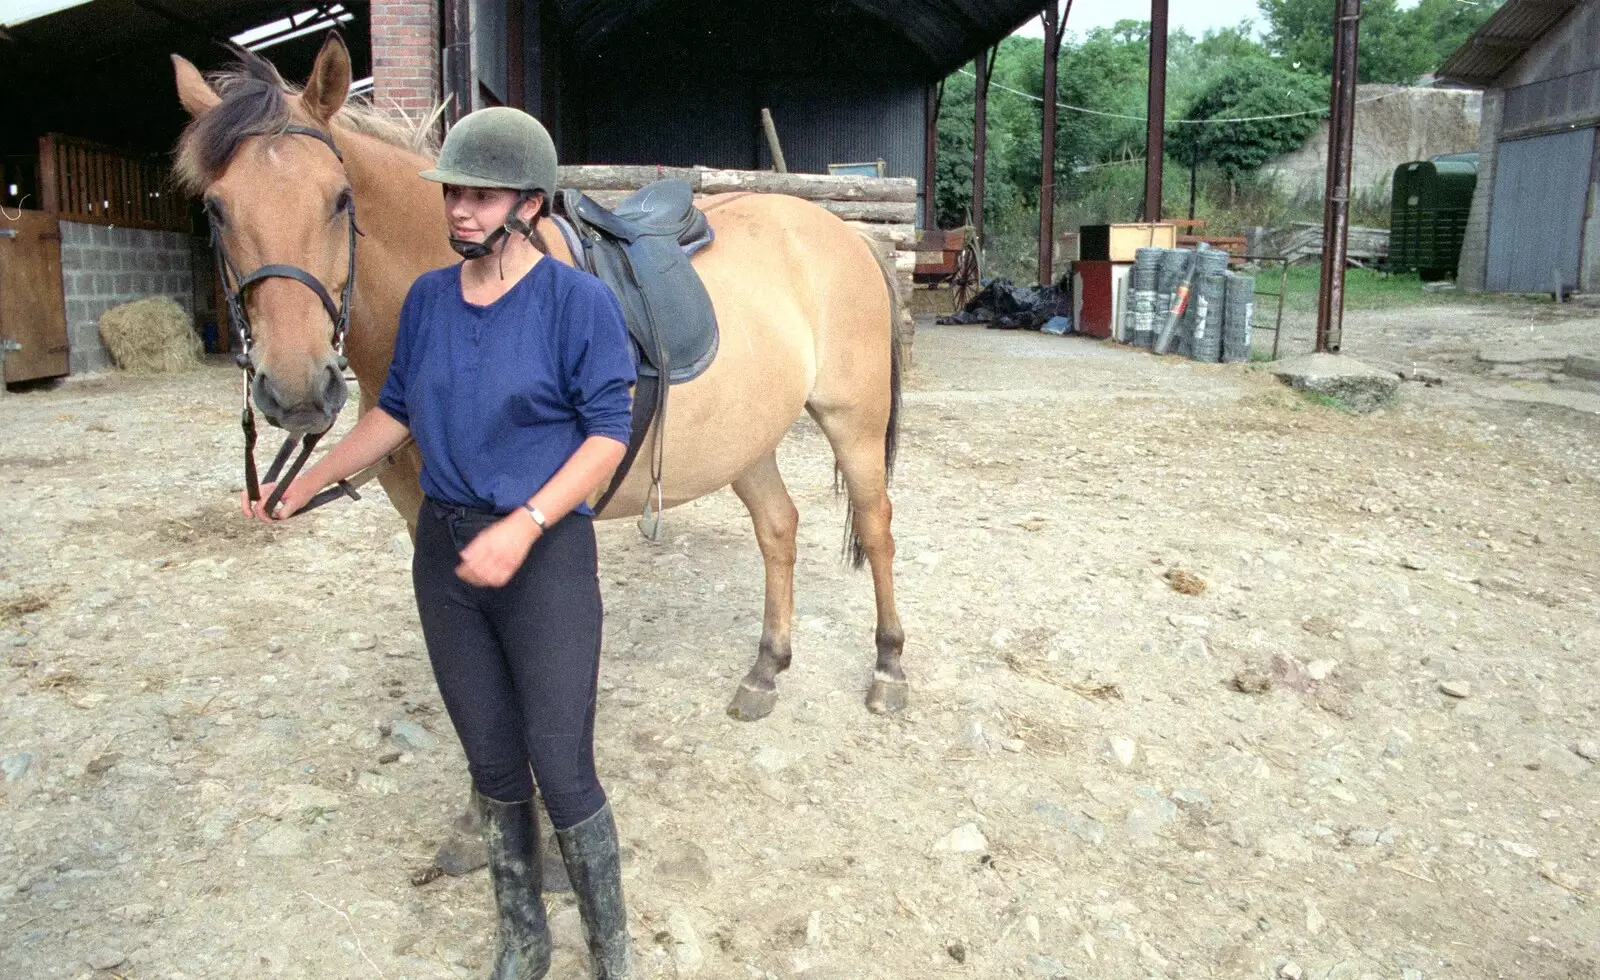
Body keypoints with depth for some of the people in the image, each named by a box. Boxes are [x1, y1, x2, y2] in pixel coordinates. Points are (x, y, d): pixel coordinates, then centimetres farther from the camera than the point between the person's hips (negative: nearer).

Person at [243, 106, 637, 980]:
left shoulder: (581, 302, -12)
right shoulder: (427, 298, 5)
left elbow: (608, 434, -14)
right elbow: (396, 413, 15)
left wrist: (522, 529, -23)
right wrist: (301, 488, 14)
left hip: (545, 553, -5)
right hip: (444, 549, 6)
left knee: (563, 776, -2)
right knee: (493, 766, 16)